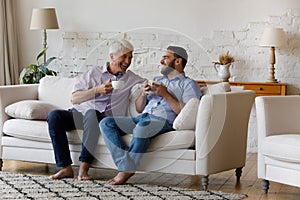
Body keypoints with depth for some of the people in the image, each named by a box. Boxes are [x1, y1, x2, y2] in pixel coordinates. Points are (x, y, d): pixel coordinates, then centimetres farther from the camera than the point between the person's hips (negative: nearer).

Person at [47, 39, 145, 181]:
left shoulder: (131, 79, 17)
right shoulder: (94, 73, 11)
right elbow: (74, 98, 0)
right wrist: (98, 90, -13)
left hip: (104, 119, -1)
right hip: (79, 114, 1)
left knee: (92, 113, -37)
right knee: (54, 115, -28)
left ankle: (84, 167, -35)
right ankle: (66, 167, -26)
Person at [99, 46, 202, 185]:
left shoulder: (189, 84, 11)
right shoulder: (156, 80, 31)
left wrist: (166, 95, -6)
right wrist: (143, 94, 9)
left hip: (165, 121, -7)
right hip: (142, 117, 7)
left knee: (142, 127, -40)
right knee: (106, 123, -16)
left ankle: (125, 171, -27)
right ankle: (126, 166, -28)